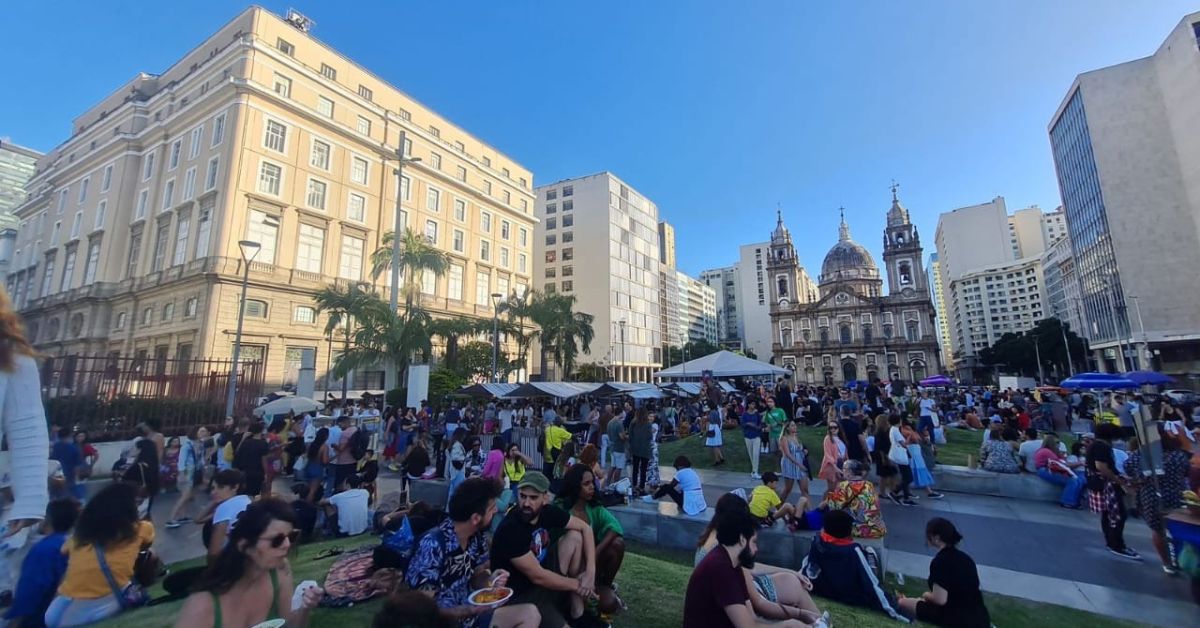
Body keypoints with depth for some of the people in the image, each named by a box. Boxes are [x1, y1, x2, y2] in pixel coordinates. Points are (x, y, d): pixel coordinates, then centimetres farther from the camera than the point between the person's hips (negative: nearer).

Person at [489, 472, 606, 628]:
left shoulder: (548, 511, -10)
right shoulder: (509, 530, -28)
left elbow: (585, 528, -1)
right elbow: (537, 576, -24)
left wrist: (590, 572, -12)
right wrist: (577, 585, -11)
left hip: (545, 577, 7)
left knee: (575, 537, -5)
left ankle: (577, 613, 3)